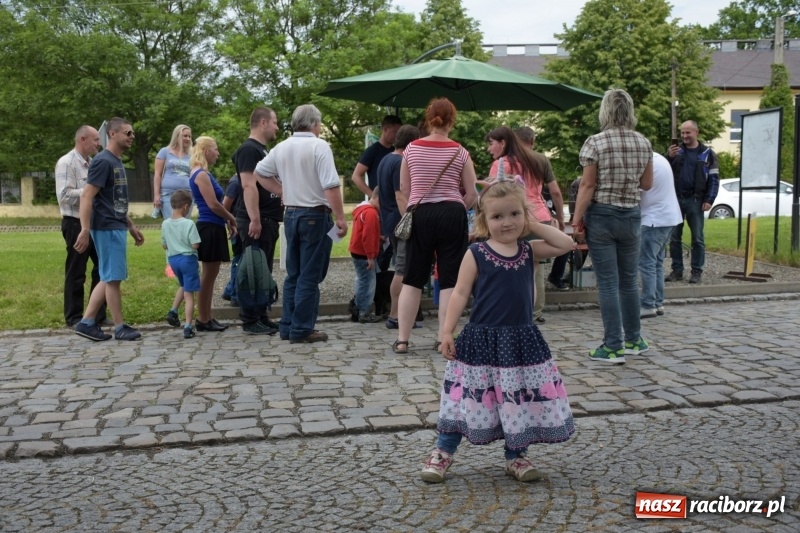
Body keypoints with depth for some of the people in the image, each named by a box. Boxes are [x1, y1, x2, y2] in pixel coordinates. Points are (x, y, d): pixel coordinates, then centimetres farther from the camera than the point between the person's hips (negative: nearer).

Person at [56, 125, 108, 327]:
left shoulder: (92, 163, 14)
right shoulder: (66, 163, -11)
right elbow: (64, 195, -20)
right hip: (76, 224, -8)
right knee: (76, 273, 1)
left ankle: (99, 313, 20)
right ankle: (74, 317, 12)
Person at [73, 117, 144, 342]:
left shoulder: (117, 162, 16)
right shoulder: (103, 161, -14)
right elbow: (86, 196, -19)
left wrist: (131, 226, 22)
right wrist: (85, 230, -24)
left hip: (116, 227, 10)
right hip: (107, 228, -10)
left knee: (108, 278, 11)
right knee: (113, 278, -2)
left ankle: (86, 323, 15)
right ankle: (120, 328, 6)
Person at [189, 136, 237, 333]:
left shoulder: (203, 173, 16)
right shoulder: (201, 174, -14)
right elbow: (213, 205, -18)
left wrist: (227, 220, 10)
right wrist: (232, 219, -5)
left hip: (213, 228, 10)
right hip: (210, 228, -10)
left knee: (210, 274, 12)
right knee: (208, 275, -3)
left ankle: (206, 318, 18)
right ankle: (203, 320, 4)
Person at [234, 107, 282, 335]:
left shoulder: (262, 150, 20)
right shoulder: (248, 149, -11)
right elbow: (249, 185, -20)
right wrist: (254, 219, -26)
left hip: (269, 219, 10)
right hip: (256, 221, -10)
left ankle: (261, 317, 20)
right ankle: (250, 321, -1)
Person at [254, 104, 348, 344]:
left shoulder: (281, 147, 8)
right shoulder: (319, 146, -12)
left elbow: (259, 173, 17)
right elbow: (331, 186, -19)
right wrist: (341, 218, -15)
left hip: (291, 214, 7)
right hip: (315, 215, -7)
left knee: (293, 274, 15)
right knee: (309, 276, -1)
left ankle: (288, 327, 19)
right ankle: (302, 330, 1)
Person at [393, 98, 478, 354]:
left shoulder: (412, 149, 3)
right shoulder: (459, 152, -2)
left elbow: (404, 187, 9)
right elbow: (471, 193, 0)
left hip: (419, 214, 2)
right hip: (451, 214, -2)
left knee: (413, 278, 8)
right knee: (449, 279, 5)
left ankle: (402, 339, 9)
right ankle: (444, 338, 7)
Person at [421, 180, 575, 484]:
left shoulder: (529, 251, 4)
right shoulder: (476, 254, -7)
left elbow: (567, 244, 1)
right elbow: (460, 294, -8)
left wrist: (534, 225, -1)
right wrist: (447, 331, -13)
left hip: (521, 340, 4)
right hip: (482, 340, -3)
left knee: (520, 400, 10)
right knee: (470, 399, 4)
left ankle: (516, 456, 28)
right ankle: (443, 453, 19)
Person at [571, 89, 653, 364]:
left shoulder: (595, 143, -10)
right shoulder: (644, 144, 4)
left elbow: (587, 185, -12)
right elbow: (647, 184, 10)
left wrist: (576, 220, -8)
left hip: (601, 216, -4)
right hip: (631, 216, 4)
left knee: (608, 282, 0)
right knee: (629, 279, 16)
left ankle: (613, 347, 2)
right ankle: (633, 340, 27)